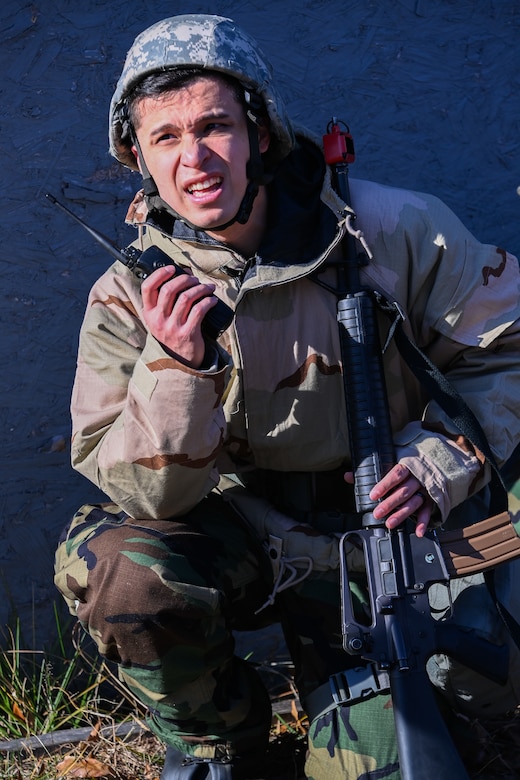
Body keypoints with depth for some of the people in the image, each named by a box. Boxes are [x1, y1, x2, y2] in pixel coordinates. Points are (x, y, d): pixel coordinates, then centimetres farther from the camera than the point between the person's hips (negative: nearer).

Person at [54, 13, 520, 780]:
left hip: (377, 536, 0)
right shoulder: (131, 299, -11)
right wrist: (177, 367, -33)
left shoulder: (393, 233, -15)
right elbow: (143, 495, -15)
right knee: (114, 568, -30)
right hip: (236, 535, 1)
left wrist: (442, 460, -18)